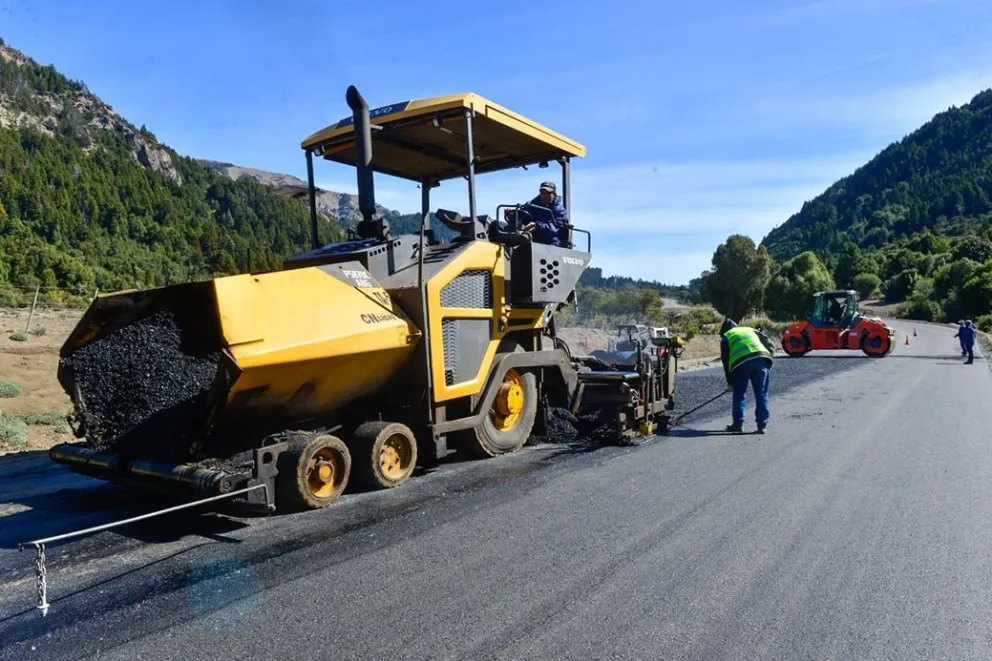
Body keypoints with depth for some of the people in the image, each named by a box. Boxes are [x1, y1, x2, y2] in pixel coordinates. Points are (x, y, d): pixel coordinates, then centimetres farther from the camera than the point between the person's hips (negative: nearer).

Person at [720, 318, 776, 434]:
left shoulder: (726, 337, 25)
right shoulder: (752, 330, 34)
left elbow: (725, 360, 20)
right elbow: (770, 344, 20)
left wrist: (730, 382, 24)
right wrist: (767, 359, 18)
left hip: (741, 362, -2)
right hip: (761, 359, 2)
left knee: (739, 394, 11)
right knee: (761, 394, 10)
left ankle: (738, 424, 13)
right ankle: (762, 425, 9)